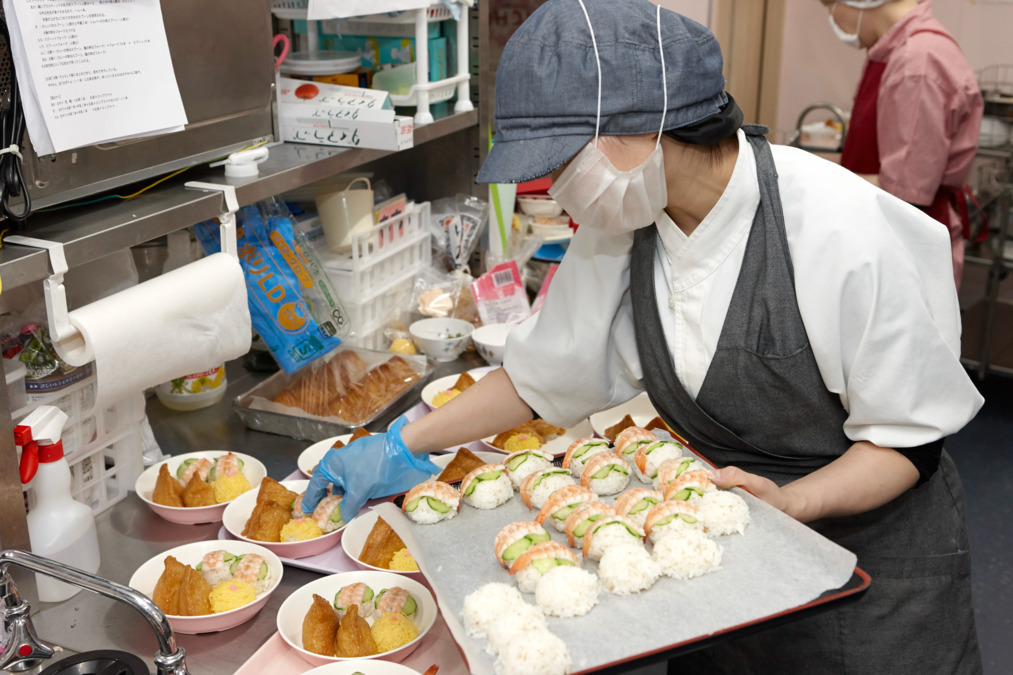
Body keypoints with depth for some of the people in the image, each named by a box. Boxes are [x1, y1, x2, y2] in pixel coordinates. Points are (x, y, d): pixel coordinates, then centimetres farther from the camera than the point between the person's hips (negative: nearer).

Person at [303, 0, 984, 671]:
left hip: (875, 550, -4)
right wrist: (401, 447, -2)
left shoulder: (844, 232, -29)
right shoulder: (619, 226, -12)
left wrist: (791, 502, -35)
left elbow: (911, 440, -19)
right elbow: (542, 373, 1)